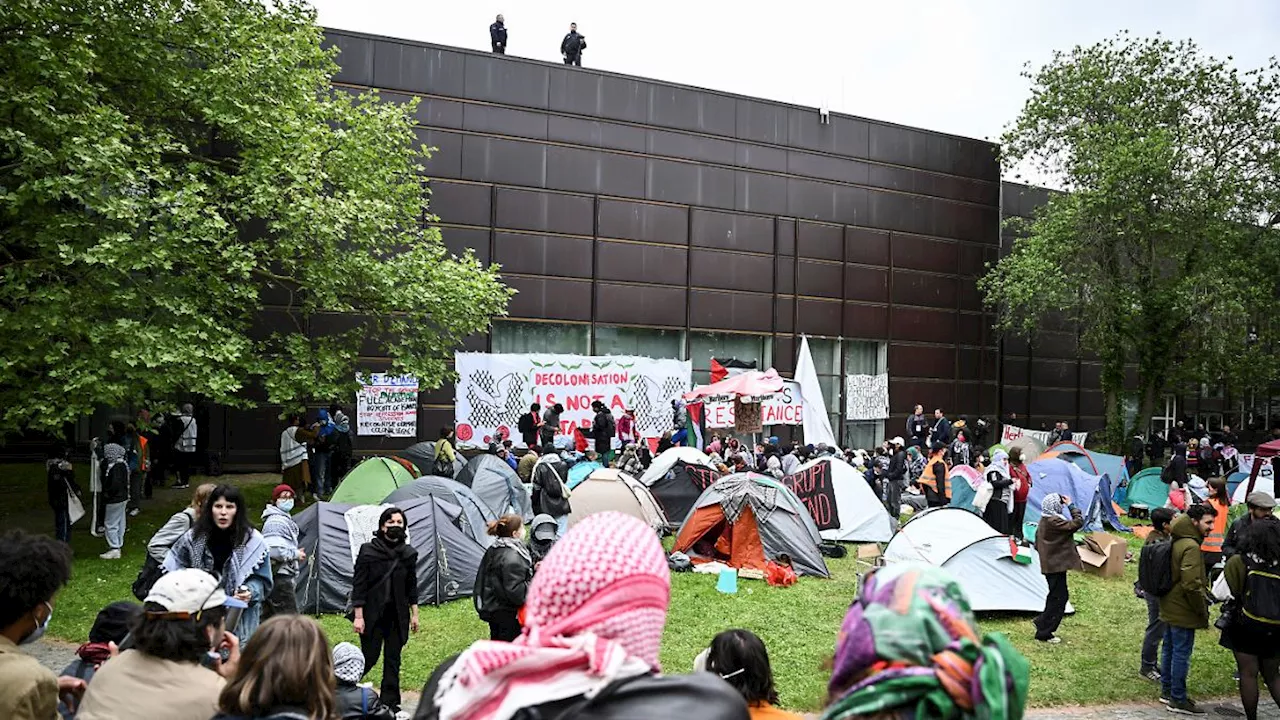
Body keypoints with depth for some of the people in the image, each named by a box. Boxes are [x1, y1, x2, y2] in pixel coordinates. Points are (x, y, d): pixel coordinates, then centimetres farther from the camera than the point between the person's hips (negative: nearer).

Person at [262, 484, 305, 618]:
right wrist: (296, 554, -12)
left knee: (270, 616, 14)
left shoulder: (285, 519, 19)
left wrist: (296, 552, 14)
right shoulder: (275, 521, -15)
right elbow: (274, 551, -25)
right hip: (279, 577, -11)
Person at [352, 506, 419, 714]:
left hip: (398, 614, 4)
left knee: (393, 659, 8)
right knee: (369, 657, 0)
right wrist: (358, 616, -10)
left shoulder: (409, 553, 3)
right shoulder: (368, 551, -8)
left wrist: (414, 614, 9)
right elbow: (358, 585, -7)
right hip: (373, 613, -3)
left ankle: (390, 702, 18)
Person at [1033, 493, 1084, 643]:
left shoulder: (1044, 520, 10)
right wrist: (1071, 506, -13)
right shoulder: (1054, 521, -22)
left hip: (1049, 563, 10)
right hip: (1056, 565, -10)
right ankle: (1044, 633, 4)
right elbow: (1077, 523, -24)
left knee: (1056, 596, 19)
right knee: (1058, 598, -2)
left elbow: (1037, 544, 17)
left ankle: (1042, 622, 28)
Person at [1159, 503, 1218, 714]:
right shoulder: (1191, 546, -21)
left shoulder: (1176, 542, 9)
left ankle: (1166, 691, 28)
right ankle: (1178, 699, 6)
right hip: (1183, 610, -10)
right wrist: (1203, 612, -13)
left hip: (1170, 607, 10)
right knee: (1182, 653, -1)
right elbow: (1192, 585, -25)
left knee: (1169, 648, 17)